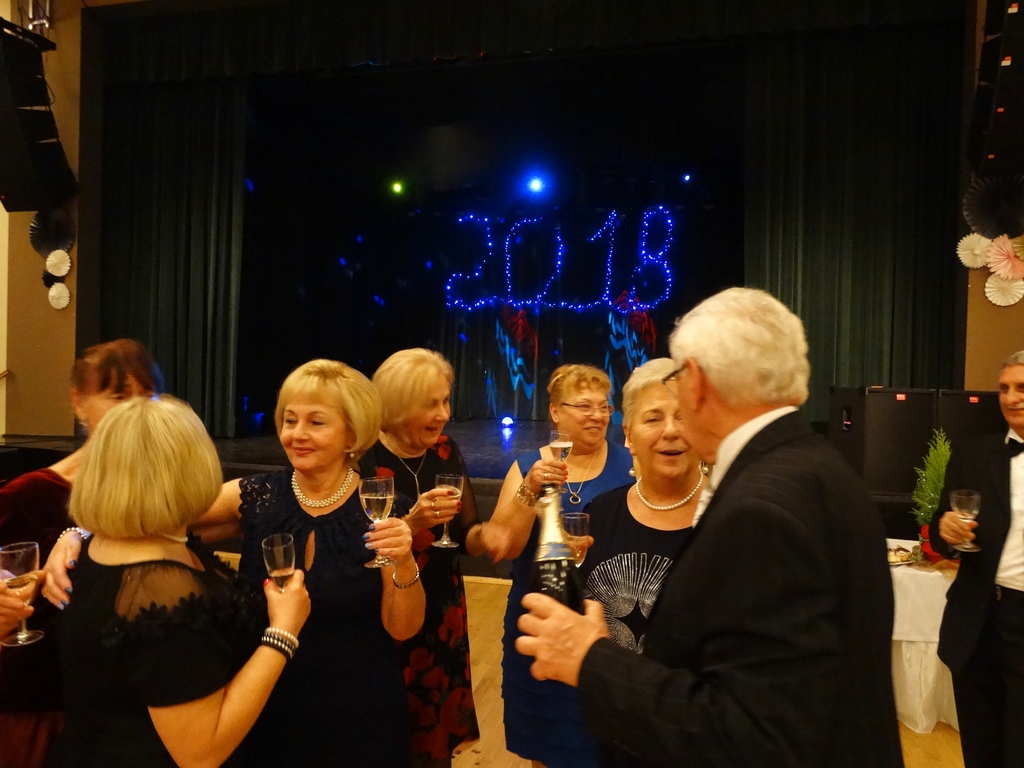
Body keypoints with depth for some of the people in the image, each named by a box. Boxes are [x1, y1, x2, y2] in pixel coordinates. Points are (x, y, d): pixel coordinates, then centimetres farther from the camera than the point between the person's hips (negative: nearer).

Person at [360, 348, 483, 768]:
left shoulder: (446, 453, -1)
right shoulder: (364, 461, -16)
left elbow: (465, 537, 5)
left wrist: (485, 535, -17)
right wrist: (413, 521, -31)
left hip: (444, 622, 5)